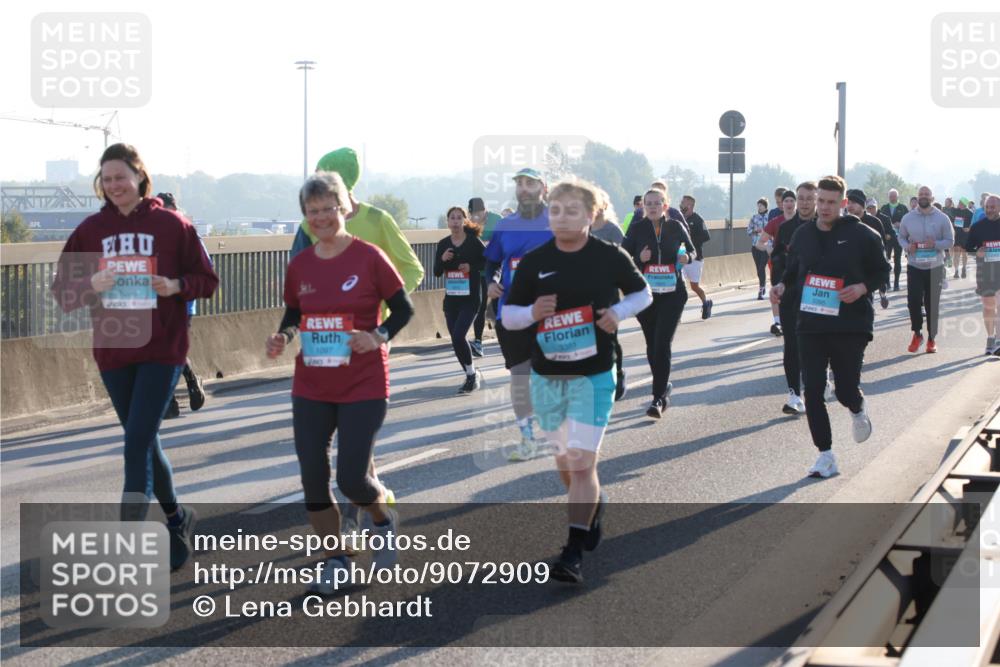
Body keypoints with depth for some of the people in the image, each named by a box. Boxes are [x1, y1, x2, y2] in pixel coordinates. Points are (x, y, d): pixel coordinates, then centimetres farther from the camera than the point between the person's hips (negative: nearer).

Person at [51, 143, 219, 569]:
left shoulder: (172, 225, -3)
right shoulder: (91, 229, 5)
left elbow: (206, 280, 3)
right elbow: (62, 290, 7)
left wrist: (176, 286, -16)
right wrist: (91, 286, -14)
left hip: (162, 350, -4)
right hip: (112, 352, 4)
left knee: (137, 444, -11)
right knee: (144, 443, 15)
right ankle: (176, 518, 36)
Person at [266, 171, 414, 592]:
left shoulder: (369, 257, -9)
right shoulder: (299, 266, 2)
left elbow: (404, 309, -3)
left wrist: (378, 336, -19)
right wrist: (282, 337, -5)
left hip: (364, 387, -4)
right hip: (311, 388, 4)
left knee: (352, 479, -8)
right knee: (313, 479, 3)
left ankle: (383, 520, 27)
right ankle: (335, 560, 21)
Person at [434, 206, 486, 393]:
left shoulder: (473, 241, -5)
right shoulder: (443, 244, 6)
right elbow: (436, 272, 7)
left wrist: (472, 267, -15)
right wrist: (442, 259, -12)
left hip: (470, 297, -5)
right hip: (451, 297, 5)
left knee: (458, 335, -17)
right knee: (455, 338, 8)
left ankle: (471, 374, 0)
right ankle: (471, 375, 25)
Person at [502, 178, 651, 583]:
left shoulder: (609, 257, -6)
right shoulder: (534, 262, -2)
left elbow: (643, 294, 10)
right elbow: (507, 316, 4)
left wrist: (619, 312, -10)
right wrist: (532, 313, -18)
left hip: (594, 375, -3)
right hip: (546, 377, 3)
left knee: (581, 462, -10)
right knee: (564, 461, 15)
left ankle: (574, 553, -5)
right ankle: (593, 506, 45)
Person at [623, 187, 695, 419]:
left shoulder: (675, 226, 2)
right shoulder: (637, 229, -1)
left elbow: (691, 249, 15)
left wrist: (687, 257, -7)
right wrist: (639, 258, -19)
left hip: (672, 293, -1)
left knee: (662, 344, -12)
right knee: (652, 345, 11)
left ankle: (658, 397, -11)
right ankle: (663, 387, 33)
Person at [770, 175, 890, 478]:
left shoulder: (862, 235, -5)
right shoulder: (803, 234, 7)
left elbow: (882, 271, 2)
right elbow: (793, 270, 20)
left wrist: (863, 287, -17)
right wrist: (782, 285, -1)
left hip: (851, 325, -3)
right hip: (810, 325, 3)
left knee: (846, 390, -1)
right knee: (813, 392, -3)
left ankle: (858, 410, 39)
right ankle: (826, 456, 7)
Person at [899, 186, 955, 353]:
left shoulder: (942, 218, -3)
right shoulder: (908, 218, 2)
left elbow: (950, 241, -1)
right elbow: (901, 237, 11)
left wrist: (935, 244, -20)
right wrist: (908, 246, -11)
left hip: (935, 267, -1)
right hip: (914, 266, 1)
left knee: (932, 304, 4)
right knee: (913, 300, -12)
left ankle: (931, 338, 17)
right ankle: (917, 334, 8)